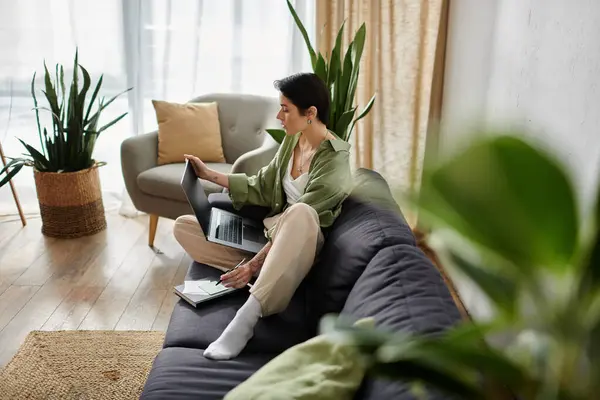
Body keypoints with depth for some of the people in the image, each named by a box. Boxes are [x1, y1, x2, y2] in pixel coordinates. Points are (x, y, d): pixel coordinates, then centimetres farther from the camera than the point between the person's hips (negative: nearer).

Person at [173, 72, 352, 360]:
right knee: (183, 227, 1)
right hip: (271, 233, 8)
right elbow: (263, 187, 12)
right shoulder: (293, 140, 3)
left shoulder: (334, 159, -21)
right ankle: (267, 278, -17)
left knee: (300, 212, -44)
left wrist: (254, 264, -31)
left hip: (300, 245, -8)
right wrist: (210, 175, 7)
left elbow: (298, 216, -27)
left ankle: (246, 317, -42)